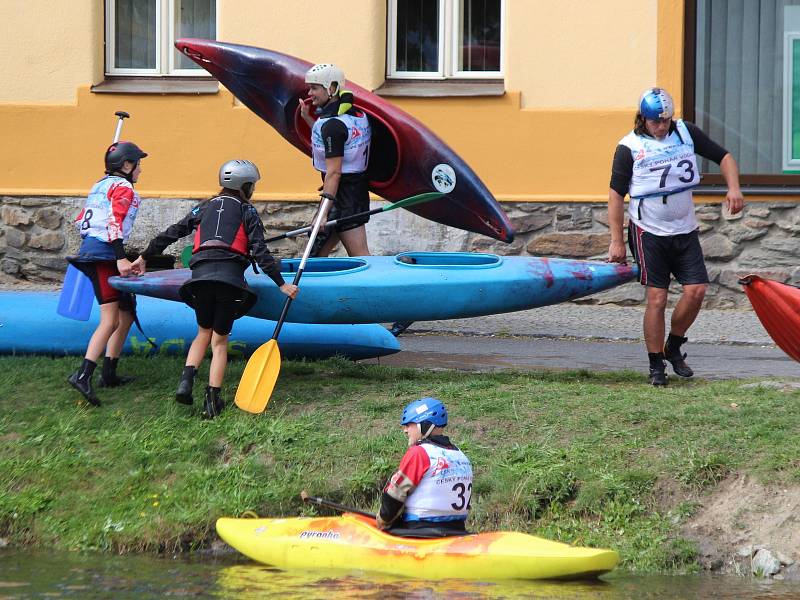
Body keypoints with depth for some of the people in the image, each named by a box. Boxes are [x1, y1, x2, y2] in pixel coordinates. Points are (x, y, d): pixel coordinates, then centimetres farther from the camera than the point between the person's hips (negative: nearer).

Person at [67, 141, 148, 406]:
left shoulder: (101, 186, 21)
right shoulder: (123, 188, -6)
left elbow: (80, 222, 23)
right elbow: (114, 222, -19)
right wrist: (120, 259, -25)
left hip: (90, 250, 10)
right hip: (104, 253, -10)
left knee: (126, 314, 17)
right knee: (110, 321, -16)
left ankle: (109, 373, 17)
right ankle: (83, 375, -30)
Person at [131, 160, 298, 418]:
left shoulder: (204, 208, 23)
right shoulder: (247, 211, 13)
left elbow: (171, 233, 24)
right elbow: (260, 252, 3)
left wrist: (145, 257, 34)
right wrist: (282, 284, 3)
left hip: (200, 275, 3)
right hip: (229, 276, -3)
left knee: (204, 333, 21)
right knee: (219, 340, 6)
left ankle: (186, 381, 1)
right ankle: (213, 400, 0)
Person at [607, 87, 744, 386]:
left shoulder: (687, 132, 2)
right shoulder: (629, 147, -7)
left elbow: (724, 157, 11)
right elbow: (615, 195, -6)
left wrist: (733, 188, -8)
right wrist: (616, 241, -9)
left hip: (685, 231, 4)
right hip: (649, 233, -4)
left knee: (696, 290, -7)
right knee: (657, 298, -7)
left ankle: (674, 347, 15)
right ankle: (656, 367, 2)